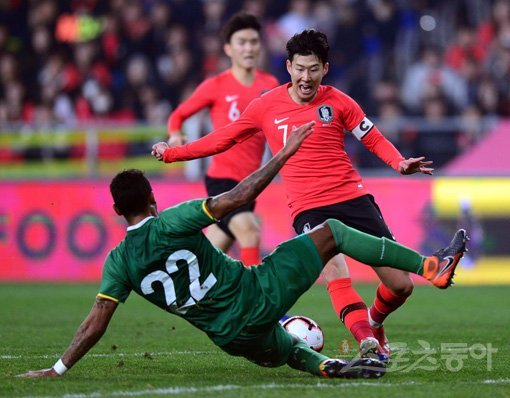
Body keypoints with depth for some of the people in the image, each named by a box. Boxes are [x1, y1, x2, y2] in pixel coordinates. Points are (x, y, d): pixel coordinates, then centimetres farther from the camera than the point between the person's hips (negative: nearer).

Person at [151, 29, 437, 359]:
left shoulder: (337, 102, 3)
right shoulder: (267, 106, 5)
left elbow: (375, 140, 9)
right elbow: (222, 139, 15)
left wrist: (400, 163, -12)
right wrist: (171, 153, 12)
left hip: (353, 198, 1)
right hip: (308, 209, -1)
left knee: (401, 286, -1)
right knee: (336, 273, -30)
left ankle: (375, 322, 31)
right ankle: (368, 343, -40)